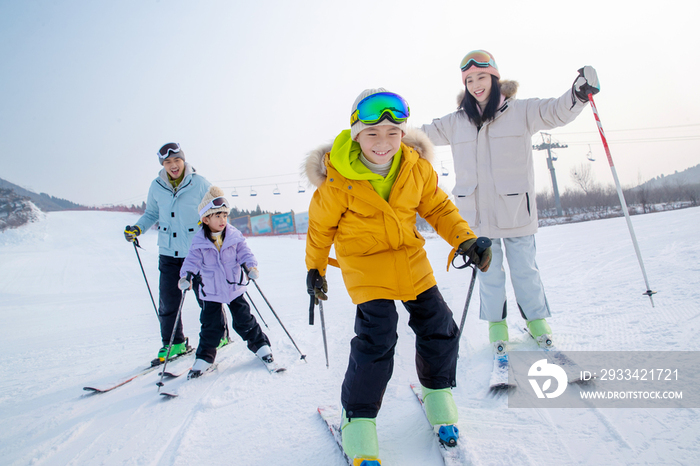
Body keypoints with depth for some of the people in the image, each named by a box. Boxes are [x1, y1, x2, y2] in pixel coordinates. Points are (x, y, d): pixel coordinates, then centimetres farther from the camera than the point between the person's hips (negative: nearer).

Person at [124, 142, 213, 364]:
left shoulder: (199, 183, -7)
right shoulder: (156, 187, 3)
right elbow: (152, 214, 17)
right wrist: (137, 228, 1)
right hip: (169, 253, 3)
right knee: (168, 300, 4)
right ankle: (173, 343, 22)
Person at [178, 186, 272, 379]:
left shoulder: (234, 236, -6)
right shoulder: (199, 241, -9)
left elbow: (244, 252, -5)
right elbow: (192, 260, -10)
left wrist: (251, 266, -23)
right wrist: (186, 275, -26)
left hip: (235, 288, 0)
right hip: (211, 292, 0)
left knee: (244, 320, 8)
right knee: (211, 326, 6)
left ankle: (260, 344, 27)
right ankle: (204, 357, 23)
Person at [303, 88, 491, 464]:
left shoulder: (417, 167, -8)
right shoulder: (337, 179, -18)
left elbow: (437, 207, 5)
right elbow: (321, 225, -3)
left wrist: (465, 239, -9)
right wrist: (315, 268, 7)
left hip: (410, 256, 5)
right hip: (364, 261, -4)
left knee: (439, 326, 6)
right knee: (376, 337, -16)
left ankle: (437, 390, 35)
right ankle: (358, 418, 5)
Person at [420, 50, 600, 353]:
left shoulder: (522, 111, 1)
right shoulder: (457, 122, 8)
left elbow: (557, 112, -6)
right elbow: (425, 134, 19)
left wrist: (578, 92, -25)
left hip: (515, 211, -2)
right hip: (477, 213, 2)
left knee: (524, 270, 9)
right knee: (488, 271, 12)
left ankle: (537, 319, 30)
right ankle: (496, 322, 29)